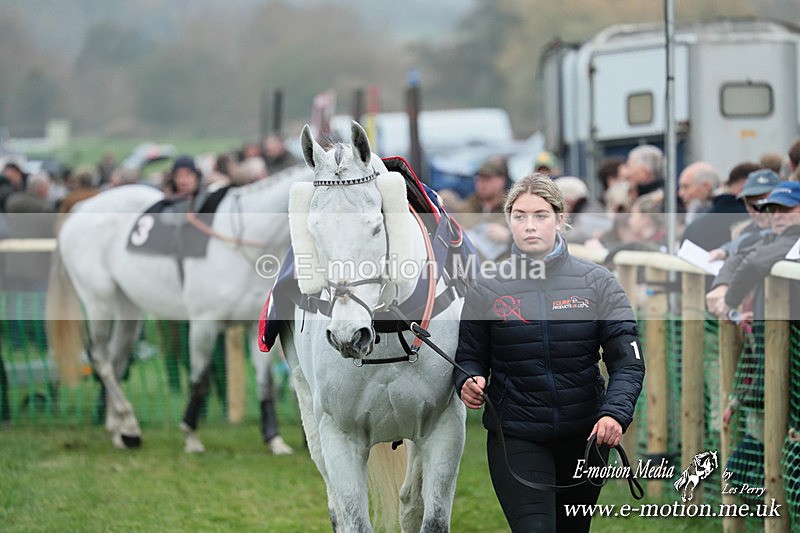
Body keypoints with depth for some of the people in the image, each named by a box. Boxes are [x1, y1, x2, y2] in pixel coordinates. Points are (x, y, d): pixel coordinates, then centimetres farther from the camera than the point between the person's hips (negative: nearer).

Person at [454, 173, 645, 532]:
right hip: (515, 436, -2)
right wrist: (469, 382, -17)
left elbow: (628, 361, -7)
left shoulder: (597, 283, -2)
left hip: (585, 435, 2)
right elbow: (470, 357, 7)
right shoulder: (487, 290, -1)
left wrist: (615, 413, -25)